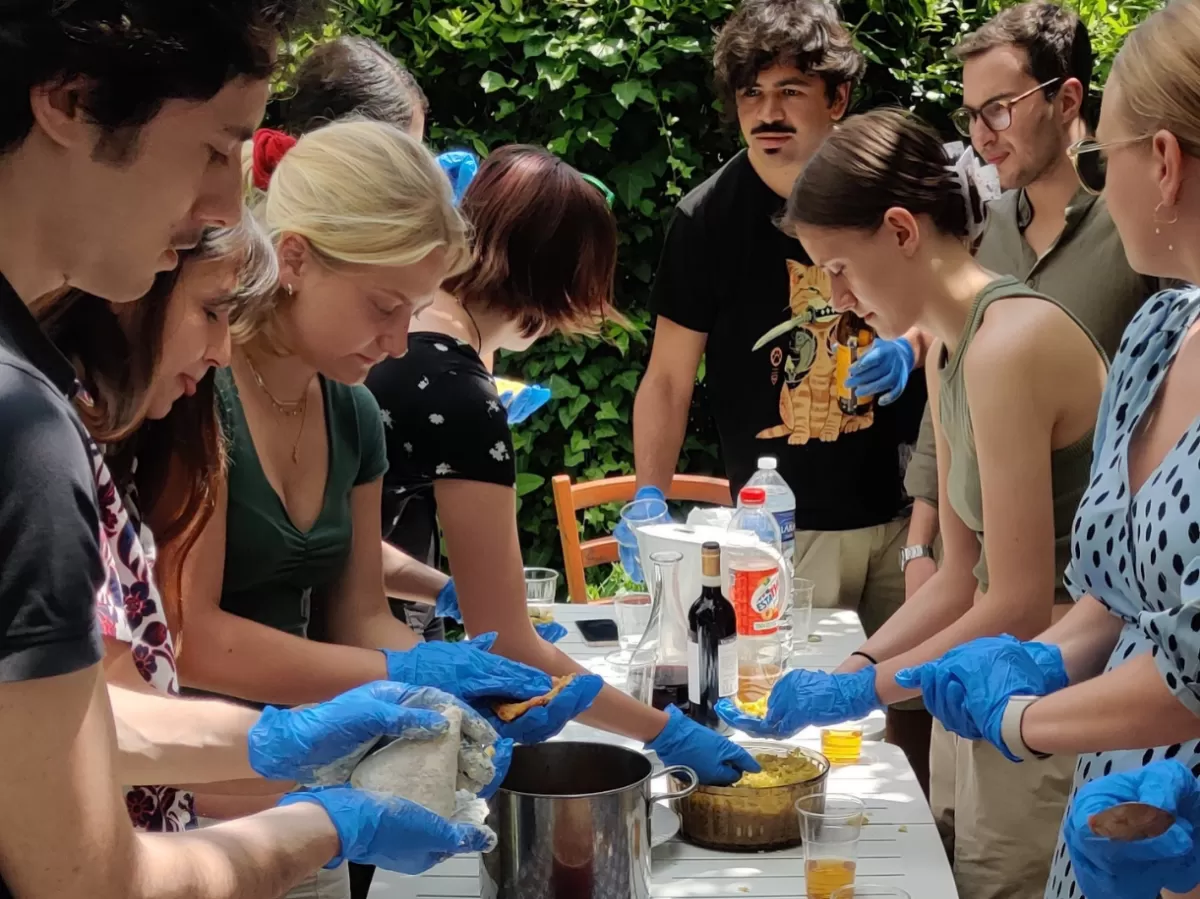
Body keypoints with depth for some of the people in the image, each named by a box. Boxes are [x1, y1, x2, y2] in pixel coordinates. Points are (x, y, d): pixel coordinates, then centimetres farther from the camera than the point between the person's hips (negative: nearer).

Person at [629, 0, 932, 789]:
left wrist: (909, 346, -8)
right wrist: (649, 502, -10)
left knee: (913, 710, 12)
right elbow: (669, 376, -4)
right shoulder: (710, 217, -8)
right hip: (781, 523, -3)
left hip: (900, 509, 3)